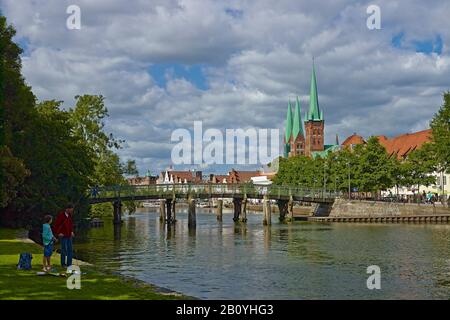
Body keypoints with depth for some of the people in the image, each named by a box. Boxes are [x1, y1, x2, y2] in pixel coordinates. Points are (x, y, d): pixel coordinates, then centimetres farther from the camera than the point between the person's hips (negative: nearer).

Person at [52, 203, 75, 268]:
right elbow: (56, 225, -13)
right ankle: (63, 264, 10)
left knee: (70, 250, 5)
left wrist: (72, 232, 11)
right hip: (63, 236, -6)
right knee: (64, 250, -2)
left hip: (69, 236, 6)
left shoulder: (69, 215, 6)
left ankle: (69, 264, 11)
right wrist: (58, 233, -15)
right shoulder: (61, 215, -16)